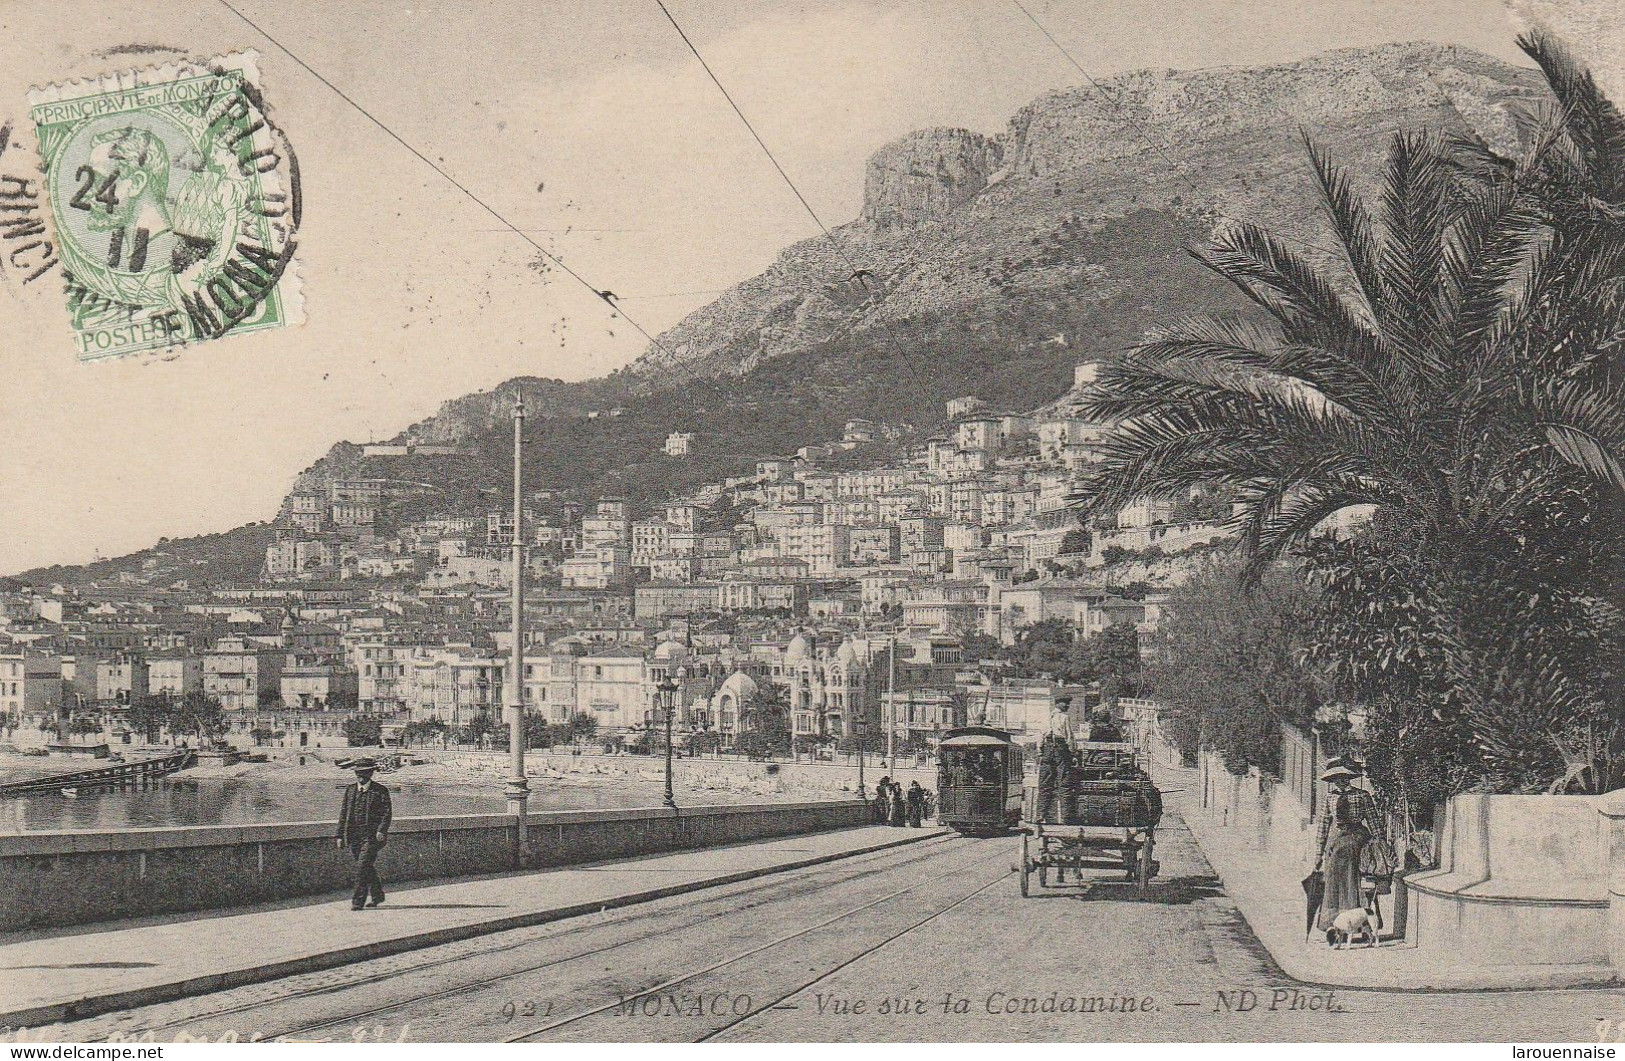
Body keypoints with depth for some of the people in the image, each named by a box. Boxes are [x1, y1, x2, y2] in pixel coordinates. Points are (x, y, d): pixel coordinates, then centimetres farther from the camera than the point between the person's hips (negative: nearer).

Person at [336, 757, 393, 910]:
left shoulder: (380, 791, 0)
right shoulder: (350, 790, 13)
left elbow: (387, 812, -5)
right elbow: (343, 813, 15)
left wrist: (382, 830, -19)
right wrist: (341, 835, 10)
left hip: (372, 836, -5)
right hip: (353, 836, 5)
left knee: (363, 867, -14)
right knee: (368, 868, 13)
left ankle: (358, 900, -10)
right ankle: (377, 895, 30)